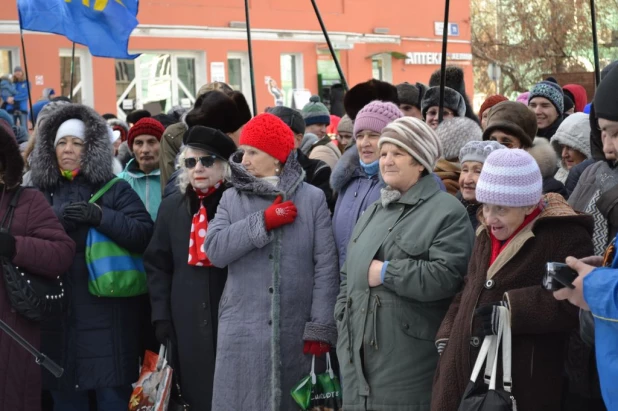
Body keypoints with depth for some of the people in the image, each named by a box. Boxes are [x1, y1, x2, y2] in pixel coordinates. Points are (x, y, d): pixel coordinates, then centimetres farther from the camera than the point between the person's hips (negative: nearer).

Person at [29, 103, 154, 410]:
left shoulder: (114, 189, 3)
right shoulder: (41, 194, 12)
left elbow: (145, 235, -8)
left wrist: (100, 216, -19)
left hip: (106, 315, -3)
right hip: (57, 316, 3)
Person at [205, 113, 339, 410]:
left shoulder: (312, 198, 1)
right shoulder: (231, 199, 8)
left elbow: (326, 267, -3)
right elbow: (215, 250, -6)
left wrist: (321, 327, -8)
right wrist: (263, 221, -12)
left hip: (297, 331, -1)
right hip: (243, 331, 1)